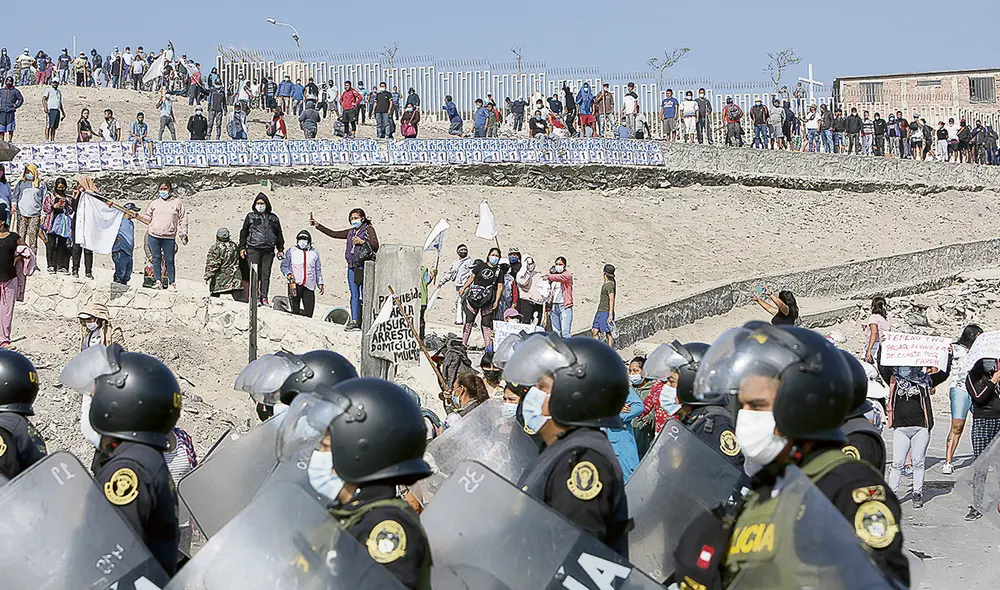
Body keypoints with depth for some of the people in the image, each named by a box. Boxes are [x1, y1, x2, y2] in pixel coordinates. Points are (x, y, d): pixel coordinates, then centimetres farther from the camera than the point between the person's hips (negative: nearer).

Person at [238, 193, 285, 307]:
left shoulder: (273, 218, 17)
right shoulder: (250, 216, 11)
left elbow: (279, 235, 21)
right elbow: (244, 233, 11)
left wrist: (280, 249, 16)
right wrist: (242, 247, 3)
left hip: (269, 251, 2)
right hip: (253, 249, -2)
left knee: (266, 274, 1)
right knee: (255, 274, -6)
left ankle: (264, 297, 3)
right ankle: (256, 296, -5)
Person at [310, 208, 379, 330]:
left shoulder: (369, 229, 4)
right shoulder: (351, 232, 20)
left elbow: (375, 246, -5)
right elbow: (333, 233, 22)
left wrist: (362, 242, -14)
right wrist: (317, 225, 20)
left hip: (364, 266, -6)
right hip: (352, 266, 6)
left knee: (365, 295, -8)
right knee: (354, 295, 2)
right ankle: (354, 321, 1)